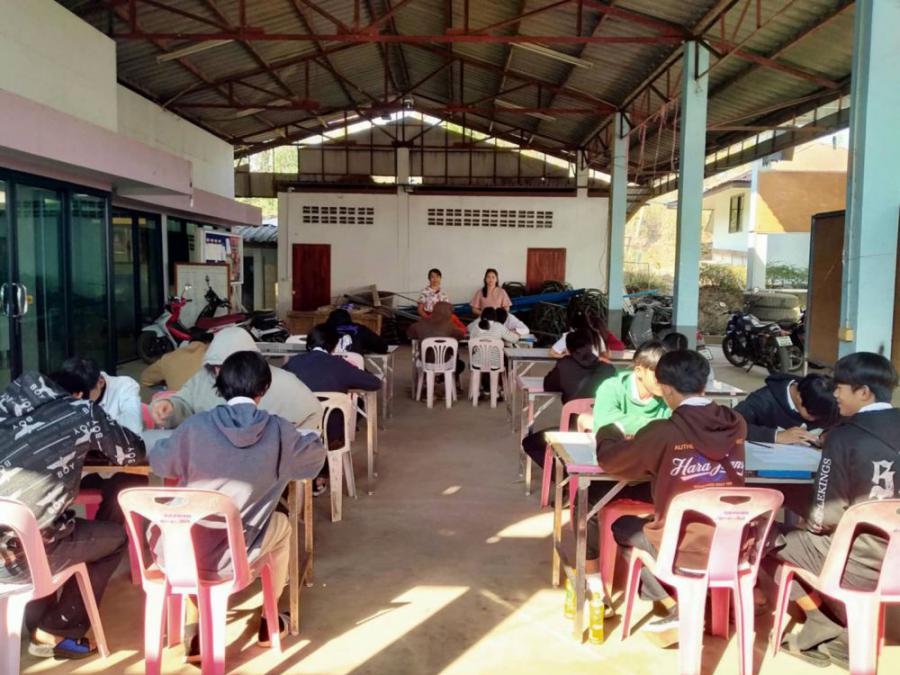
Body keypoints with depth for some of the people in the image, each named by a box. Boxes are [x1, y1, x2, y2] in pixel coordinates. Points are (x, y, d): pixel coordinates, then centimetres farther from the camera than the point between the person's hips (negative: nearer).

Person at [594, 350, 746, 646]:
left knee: (620, 526, 22)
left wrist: (608, 432, 16)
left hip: (684, 551, -6)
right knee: (645, 521, 30)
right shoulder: (736, 425, -3)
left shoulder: (665, 432, -18)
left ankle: (676, 609, 12)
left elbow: (608, 459, -6)